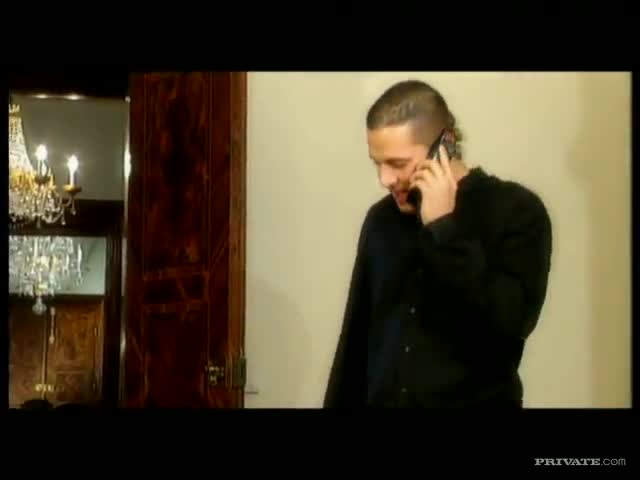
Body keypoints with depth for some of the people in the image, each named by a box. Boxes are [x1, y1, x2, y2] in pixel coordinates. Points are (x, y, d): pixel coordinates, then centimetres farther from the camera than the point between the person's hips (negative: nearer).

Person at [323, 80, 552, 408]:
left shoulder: (516, 210, -9)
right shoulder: (381, 219, 4)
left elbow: (512, 321, -23)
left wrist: (443, 228, -21)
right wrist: (339, 403, 8)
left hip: (476, 399, -4)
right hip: (380, 399, 4)